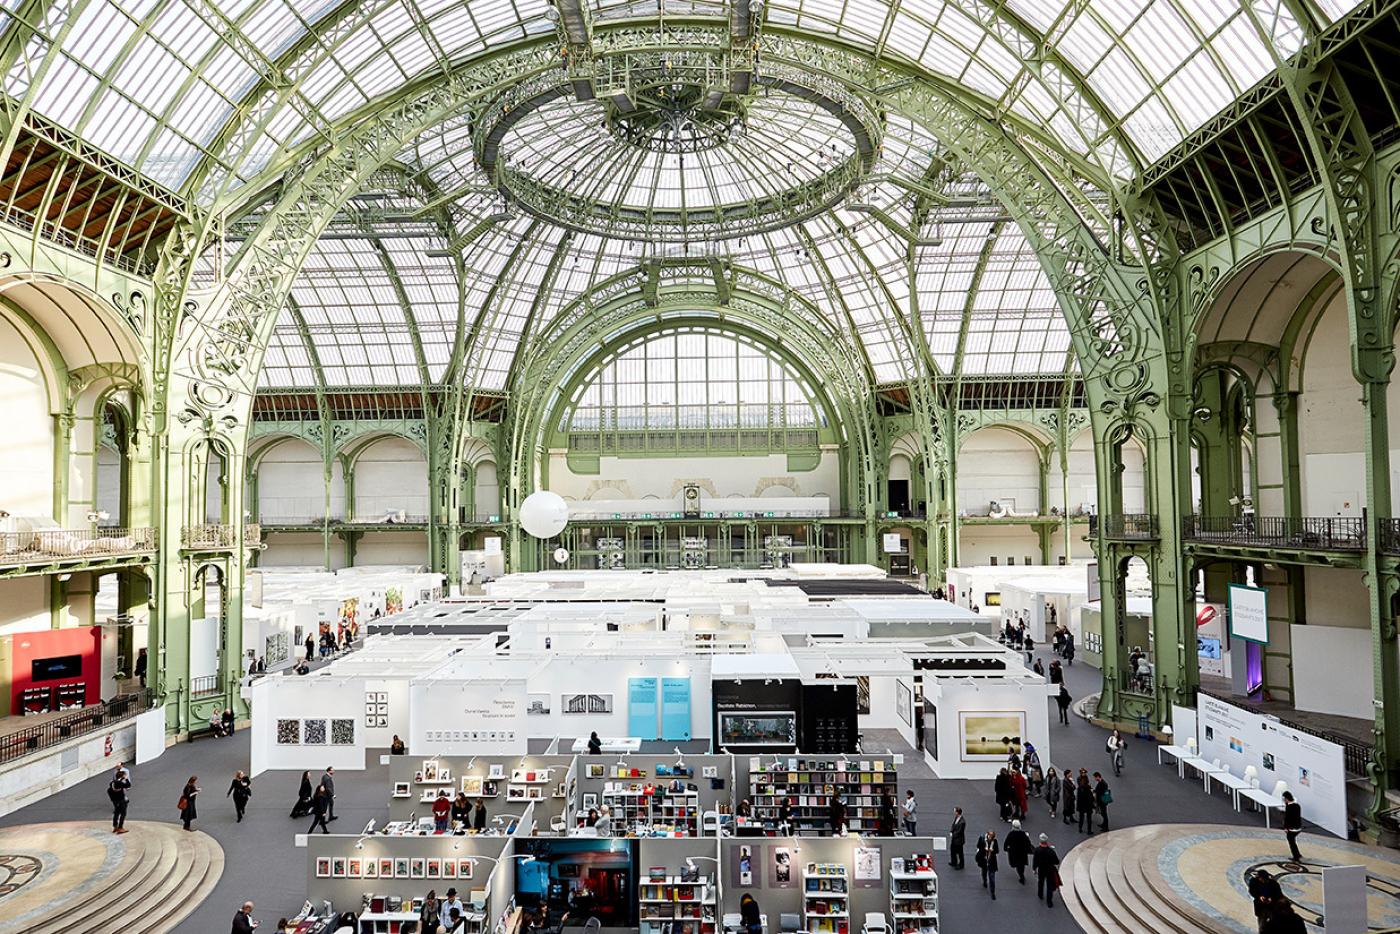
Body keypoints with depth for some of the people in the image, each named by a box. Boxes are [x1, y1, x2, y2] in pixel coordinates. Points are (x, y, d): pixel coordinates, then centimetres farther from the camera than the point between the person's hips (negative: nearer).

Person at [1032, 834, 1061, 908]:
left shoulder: (1037, 850, -20)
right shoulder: (1051, 850, -26)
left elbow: (1035, 860, -11)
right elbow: (1057, 862, -17)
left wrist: (1034, 868, 5)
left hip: (1041, 869, 2)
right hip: (1050, 870, -2)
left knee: (1040, 883, 27)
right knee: (1050, 886, 9)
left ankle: (1040, 895, 47)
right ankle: (1049, 902, 11)